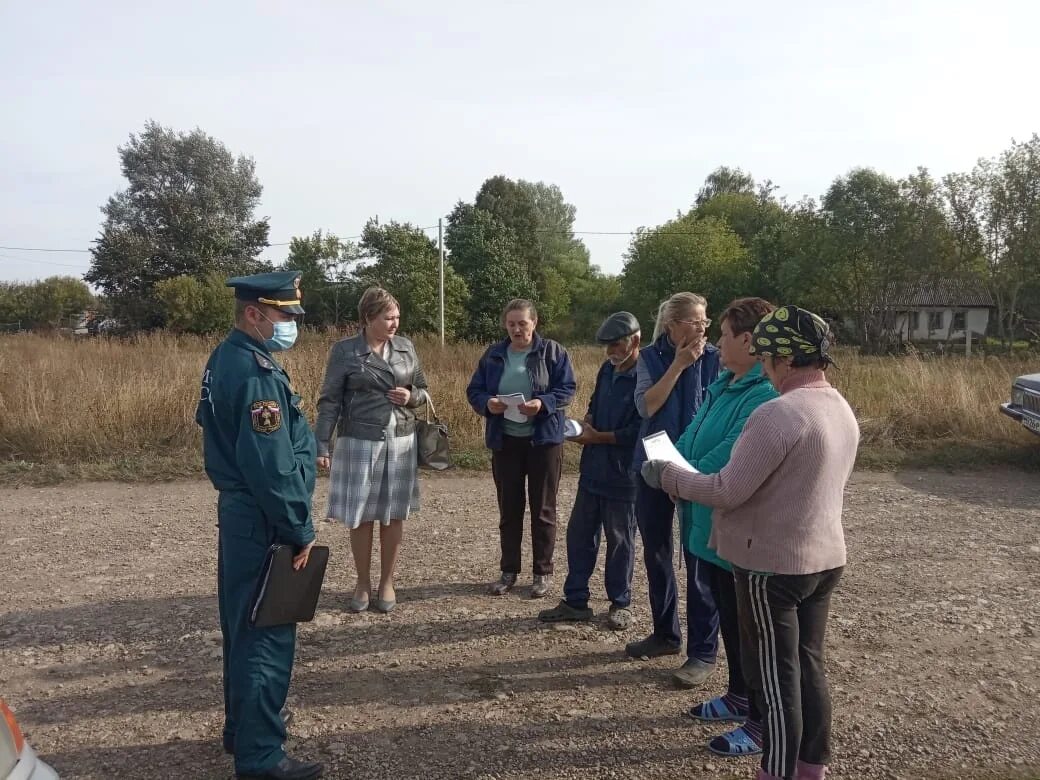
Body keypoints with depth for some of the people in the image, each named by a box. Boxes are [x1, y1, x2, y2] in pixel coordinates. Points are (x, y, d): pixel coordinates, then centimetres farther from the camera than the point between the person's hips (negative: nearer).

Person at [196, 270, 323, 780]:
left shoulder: (227, 358, 10)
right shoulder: (255, 372, -22)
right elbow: (271, 465, -26)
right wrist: (299, 531, -17)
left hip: (238, 509, 11)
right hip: (261, 520, -11)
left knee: (243, 625, 21)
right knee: (266, 635, 0)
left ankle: (241, 728, 37)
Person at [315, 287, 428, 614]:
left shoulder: (406, 347, 6)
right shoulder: (344, 350, -5)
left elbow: (422, 389, 15)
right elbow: (329, 401, -5)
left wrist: (411, 397, -8)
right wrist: (321, 446, -10)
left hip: (401, 441, 3)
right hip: (359, 442, -3)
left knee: (394, 515, 8)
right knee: (360, 516, 4)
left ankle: (387, 583, 22)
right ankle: (362, 583, 22)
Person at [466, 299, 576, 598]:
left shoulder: (553, 351, -3)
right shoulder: (493, 355, 6)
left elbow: (567, 389, -6)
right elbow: (474, 390, 6)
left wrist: (543, 403, -24)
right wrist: (487, 403, -16)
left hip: (544, 440, -3)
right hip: (505, 441, 3)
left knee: (543, 509, 5)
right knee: (509, 508, 10)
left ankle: (543, 572, 17)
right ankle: (509, 571, 23)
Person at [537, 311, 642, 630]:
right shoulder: (607, 370, 7)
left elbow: (639, 432, -21)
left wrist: (598, 437, -15)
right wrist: (586, 422, 1)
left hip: (622, 475, -7)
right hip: (593, 469, 7)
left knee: (620, 541, 8)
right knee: (579, 534, 12)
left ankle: (620, 604, 25)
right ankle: (575, 600, 24)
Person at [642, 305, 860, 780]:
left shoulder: (778, 413, -24)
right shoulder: (842, 410, 5)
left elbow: (727, 492, -23)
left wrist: (669, 476, -9)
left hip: (773, 564, -8)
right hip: (824, 558, 9)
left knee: (774, 676, 6)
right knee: (808, 666, 20)